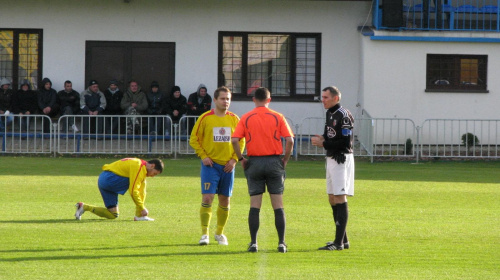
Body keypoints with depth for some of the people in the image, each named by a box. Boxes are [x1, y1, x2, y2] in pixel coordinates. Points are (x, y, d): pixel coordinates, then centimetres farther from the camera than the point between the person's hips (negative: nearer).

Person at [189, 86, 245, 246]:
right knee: (207, 198, -12)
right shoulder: (205, 118, -3)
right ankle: (205, 234, -7)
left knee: (225, 201, 8)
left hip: (227, 166, 3)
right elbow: (194, 139, 1)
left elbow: (241, 141, 11)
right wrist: (203, 156, -10)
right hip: (210, 165, -3)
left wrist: (234, 159, -2)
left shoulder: (234, 119, 5)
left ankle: (220, 233, 24)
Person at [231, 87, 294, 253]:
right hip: (274, 162, 0)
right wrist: (285, 160, 5)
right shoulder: (277, 117, 0)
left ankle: (253, 243, 0)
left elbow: (235, 140, -8)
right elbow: (289, 140, -6)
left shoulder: (246, 118, 1)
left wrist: (241, 159, 3)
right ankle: (281, 243, 1)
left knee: (254, 205, 3)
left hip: (254, 163, 0)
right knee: (278, 205, 4)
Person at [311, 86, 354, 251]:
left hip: (342, 159, -10)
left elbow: (346, 142, -20)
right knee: (332, 199, 12)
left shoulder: (343, 115, -15)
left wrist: (324, 143, -17)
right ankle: (343, 240, 18)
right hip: (331, 158, 10)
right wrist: (322, 139, 1)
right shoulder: (330, 113, 15)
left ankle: (339, 242, -14)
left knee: (340, 198, -11)